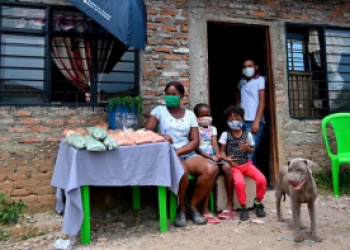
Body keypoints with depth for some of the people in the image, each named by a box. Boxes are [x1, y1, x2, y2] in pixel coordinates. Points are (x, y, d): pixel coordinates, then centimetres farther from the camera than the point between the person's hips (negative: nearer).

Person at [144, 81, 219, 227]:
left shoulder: (189, 114, 13)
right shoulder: (159, 110, 7)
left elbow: (195, 141, 3)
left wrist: (178, 151, -14)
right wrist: (161, 135, -27)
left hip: (187, 154, 3)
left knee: (212, 169, -25)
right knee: (182, 170, -37)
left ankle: (193, 207, -4)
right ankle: (181, 209, -9)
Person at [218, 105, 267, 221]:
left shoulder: (248, 134, 5)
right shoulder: (225, 135, 0)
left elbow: (252, 150, 12)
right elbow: (222, 151, 2)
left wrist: (247, 148, -12)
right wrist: (226, 158, -19)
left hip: (247, 163, 3)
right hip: (234, 166, -3)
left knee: (262, 179, -20)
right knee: (240, 183, -31)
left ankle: (258, 203, 8)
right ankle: (243, 208, -7)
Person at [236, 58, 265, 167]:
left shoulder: (260, 80, 0)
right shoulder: (241, 82, 16)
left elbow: (262, 102, -7)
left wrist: (256, 121, -15)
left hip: (254, 122, -5)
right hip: (242, 121, 6)